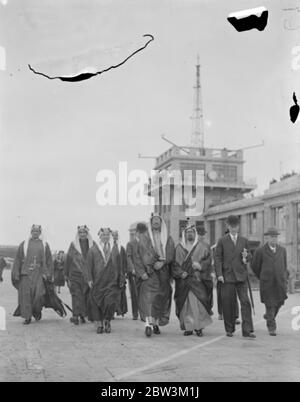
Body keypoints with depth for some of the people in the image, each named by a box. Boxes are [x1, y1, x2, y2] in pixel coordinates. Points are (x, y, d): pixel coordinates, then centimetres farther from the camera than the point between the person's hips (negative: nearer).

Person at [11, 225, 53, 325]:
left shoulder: (44, 245, 10)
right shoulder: (24, 244, 9)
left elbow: (49, 261, 11)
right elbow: (17, 259, 9)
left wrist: (48, 274, 4)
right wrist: (16, 274, 3)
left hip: (39, 273, 0)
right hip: (26, 273, 1)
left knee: (38, 294, -11)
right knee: (26, 295, -4)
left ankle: (37, 311, 17)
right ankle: (27, 317, 5)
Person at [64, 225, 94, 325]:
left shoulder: (92, 245, 7)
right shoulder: (73, 245, 4)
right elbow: (68, 260, 4)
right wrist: (67, 275, 1)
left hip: (88, 274, 2)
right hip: (75, 274, -2)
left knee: (87, 295, 2)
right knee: (77, 294, -9)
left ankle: (83, 315, 12)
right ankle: (76, 315, -11)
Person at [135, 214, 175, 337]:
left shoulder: (168, 239, 11)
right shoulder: (144, 238, 6)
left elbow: (171, 255, 3)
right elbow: (139, 256, 1)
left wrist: (162, 262, -15)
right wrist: (142, 271, -10)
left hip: (163, 272, 3)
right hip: (149, 272, -3)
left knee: (160, 299, 5)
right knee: (148, 297, -15)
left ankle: (156, 323, 16)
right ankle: (148, 324, -22)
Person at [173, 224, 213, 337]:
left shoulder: (202, 247, 9)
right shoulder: (179, 247, 12)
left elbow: (208, 260, 3)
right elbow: (175, 264, 8)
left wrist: (200, 266, -16)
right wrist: (181, 273, -8)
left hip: (197, 279, -1)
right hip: (183, 280, 2)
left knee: (198, 303, -9)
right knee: (185, 304, 0)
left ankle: (199, 327, 0)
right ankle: (188, 327, 7)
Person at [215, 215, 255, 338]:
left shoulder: (244, 240, 12)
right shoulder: (222, 241, 4)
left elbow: (249, 255, 17)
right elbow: (217, 258, 0)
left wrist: (246, 256, -8)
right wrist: (219, 274, -9)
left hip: (241, 275, 2)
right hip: (227, 276, -1)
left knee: (245, 302, -7)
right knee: (228, 304, 3)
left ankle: (247, 330, -6)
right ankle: (229, 329, 17)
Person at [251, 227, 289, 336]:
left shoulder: (282, 250, 9)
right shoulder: (260, 251, -3)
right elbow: (255, 266, 8)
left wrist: (285, 278, 14)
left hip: (280, 282, 3)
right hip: (267, 283, -3)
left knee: (279, 302, 5)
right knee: (270, 305, -2)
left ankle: (269, 316, 35)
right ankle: (272, 327, 10)